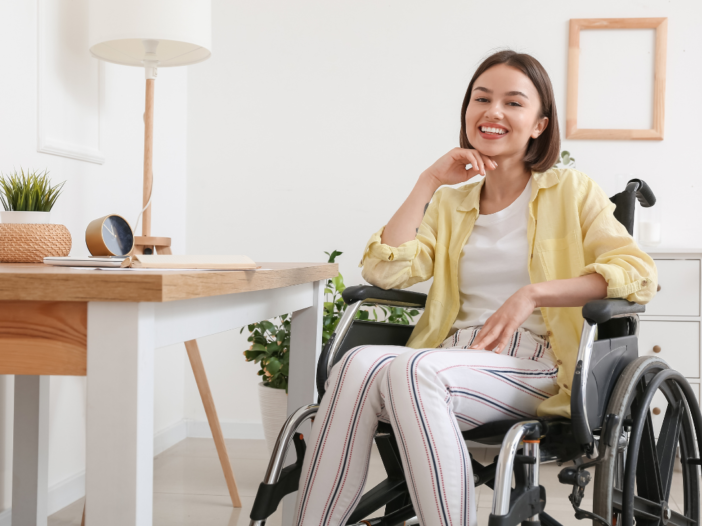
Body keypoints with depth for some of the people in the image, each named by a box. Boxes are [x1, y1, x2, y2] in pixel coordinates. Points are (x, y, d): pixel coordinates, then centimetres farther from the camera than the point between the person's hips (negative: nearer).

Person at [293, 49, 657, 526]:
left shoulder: (570, 191, 12)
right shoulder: (449, 205, 23)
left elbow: (638, 273, -3)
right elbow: (383, 271, 7)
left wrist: (531, 294, -14)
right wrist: (428, 182, 7)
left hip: (535, 371, -3)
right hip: (454, 358, 4)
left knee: (411, 370, -34)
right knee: (360, 363, -30)